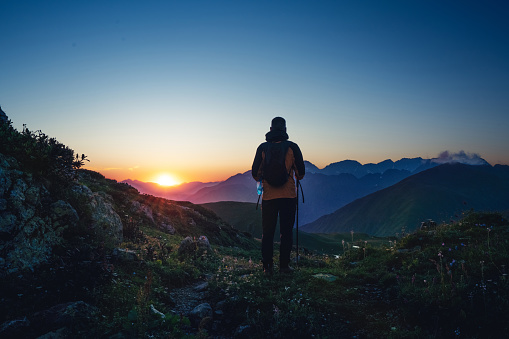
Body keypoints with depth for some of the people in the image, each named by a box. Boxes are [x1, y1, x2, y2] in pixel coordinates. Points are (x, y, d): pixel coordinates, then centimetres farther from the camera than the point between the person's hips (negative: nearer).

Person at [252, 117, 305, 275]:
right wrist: (296, 177, 24)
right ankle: (284, 265, 11)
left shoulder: (262, 148, 1)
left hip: (268, 197, 1)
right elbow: (301, 173, 1)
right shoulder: (292, 147, -2)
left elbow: (255, 173, 3)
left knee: (267, 233, 9)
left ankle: (267, 267, 9)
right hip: (288, 196, 0)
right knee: (286, 232, 8)